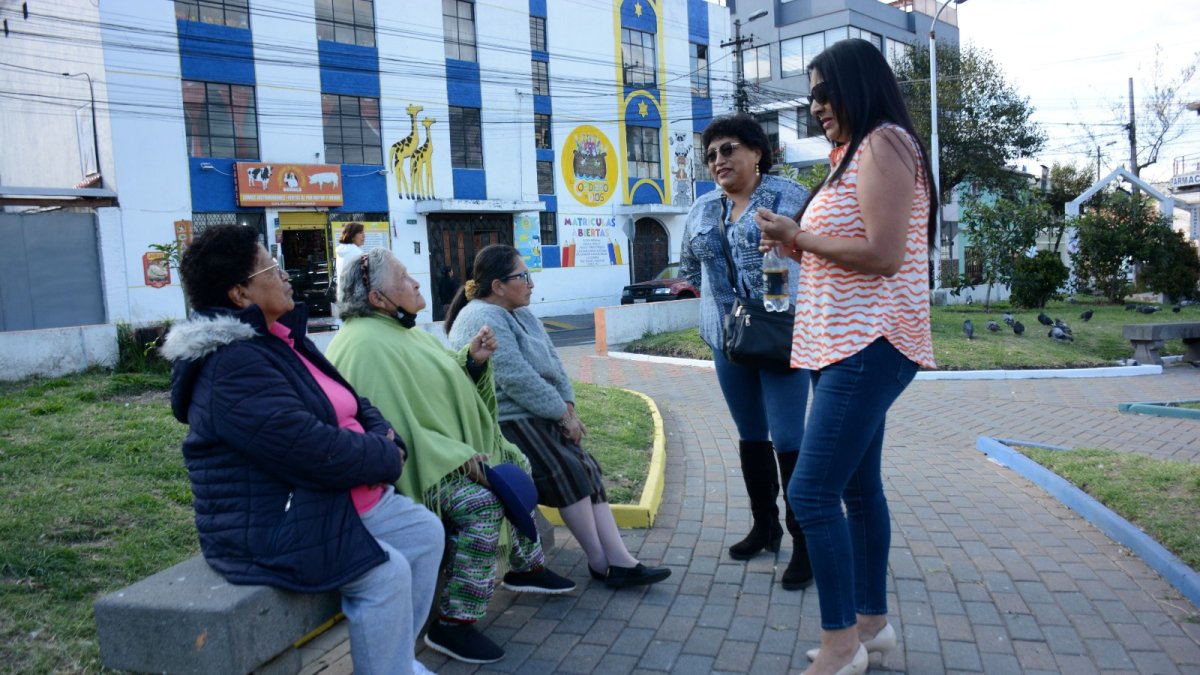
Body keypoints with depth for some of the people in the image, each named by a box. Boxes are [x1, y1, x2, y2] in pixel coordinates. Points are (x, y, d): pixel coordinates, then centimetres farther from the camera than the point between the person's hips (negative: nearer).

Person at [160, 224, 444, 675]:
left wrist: (387, 440, -8)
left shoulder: (280, 340, 11)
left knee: (426, 531, 5)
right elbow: (314, 451, -30)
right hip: (272, 528, -10)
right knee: (387, 573, -22)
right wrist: (387, 459, -14)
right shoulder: (232, 366, -23)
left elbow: (353, 404, 14)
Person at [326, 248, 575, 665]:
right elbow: (390, 429, -27)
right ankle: (453, 625, -20)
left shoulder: (400, 330, 10)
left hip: (441, 449, 11)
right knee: (483, 502, -29)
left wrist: (473, 360, -3)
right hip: (411, 465, -11)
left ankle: (526, 567, 29)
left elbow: (436, 387, 15)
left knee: (515, 465, 15)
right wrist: (457, 456, -26)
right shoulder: (366, 345, -22)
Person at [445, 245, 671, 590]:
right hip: (506, 424, -9)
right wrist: (564, 414, -16)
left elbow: (552, 362, 14)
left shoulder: (520, 314, 16)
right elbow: (517, 380, -23)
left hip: (539, 419, 9)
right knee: (568, 471, -20)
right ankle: (600, 563, -7)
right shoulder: (484, 320, -16)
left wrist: (568, 407, -2)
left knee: (587, 468, -6)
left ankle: (619, 560, -10)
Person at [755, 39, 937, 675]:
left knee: (812, 492, -12)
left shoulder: (884, 143, -10)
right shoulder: (855, 152, 20)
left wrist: (797, 235, -11)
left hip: (869, 345, -11)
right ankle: (872, 622, 26)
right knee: (858, 487, 14)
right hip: (845, 344, 11)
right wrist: (798, 247, 8)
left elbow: (883, 254, -20)